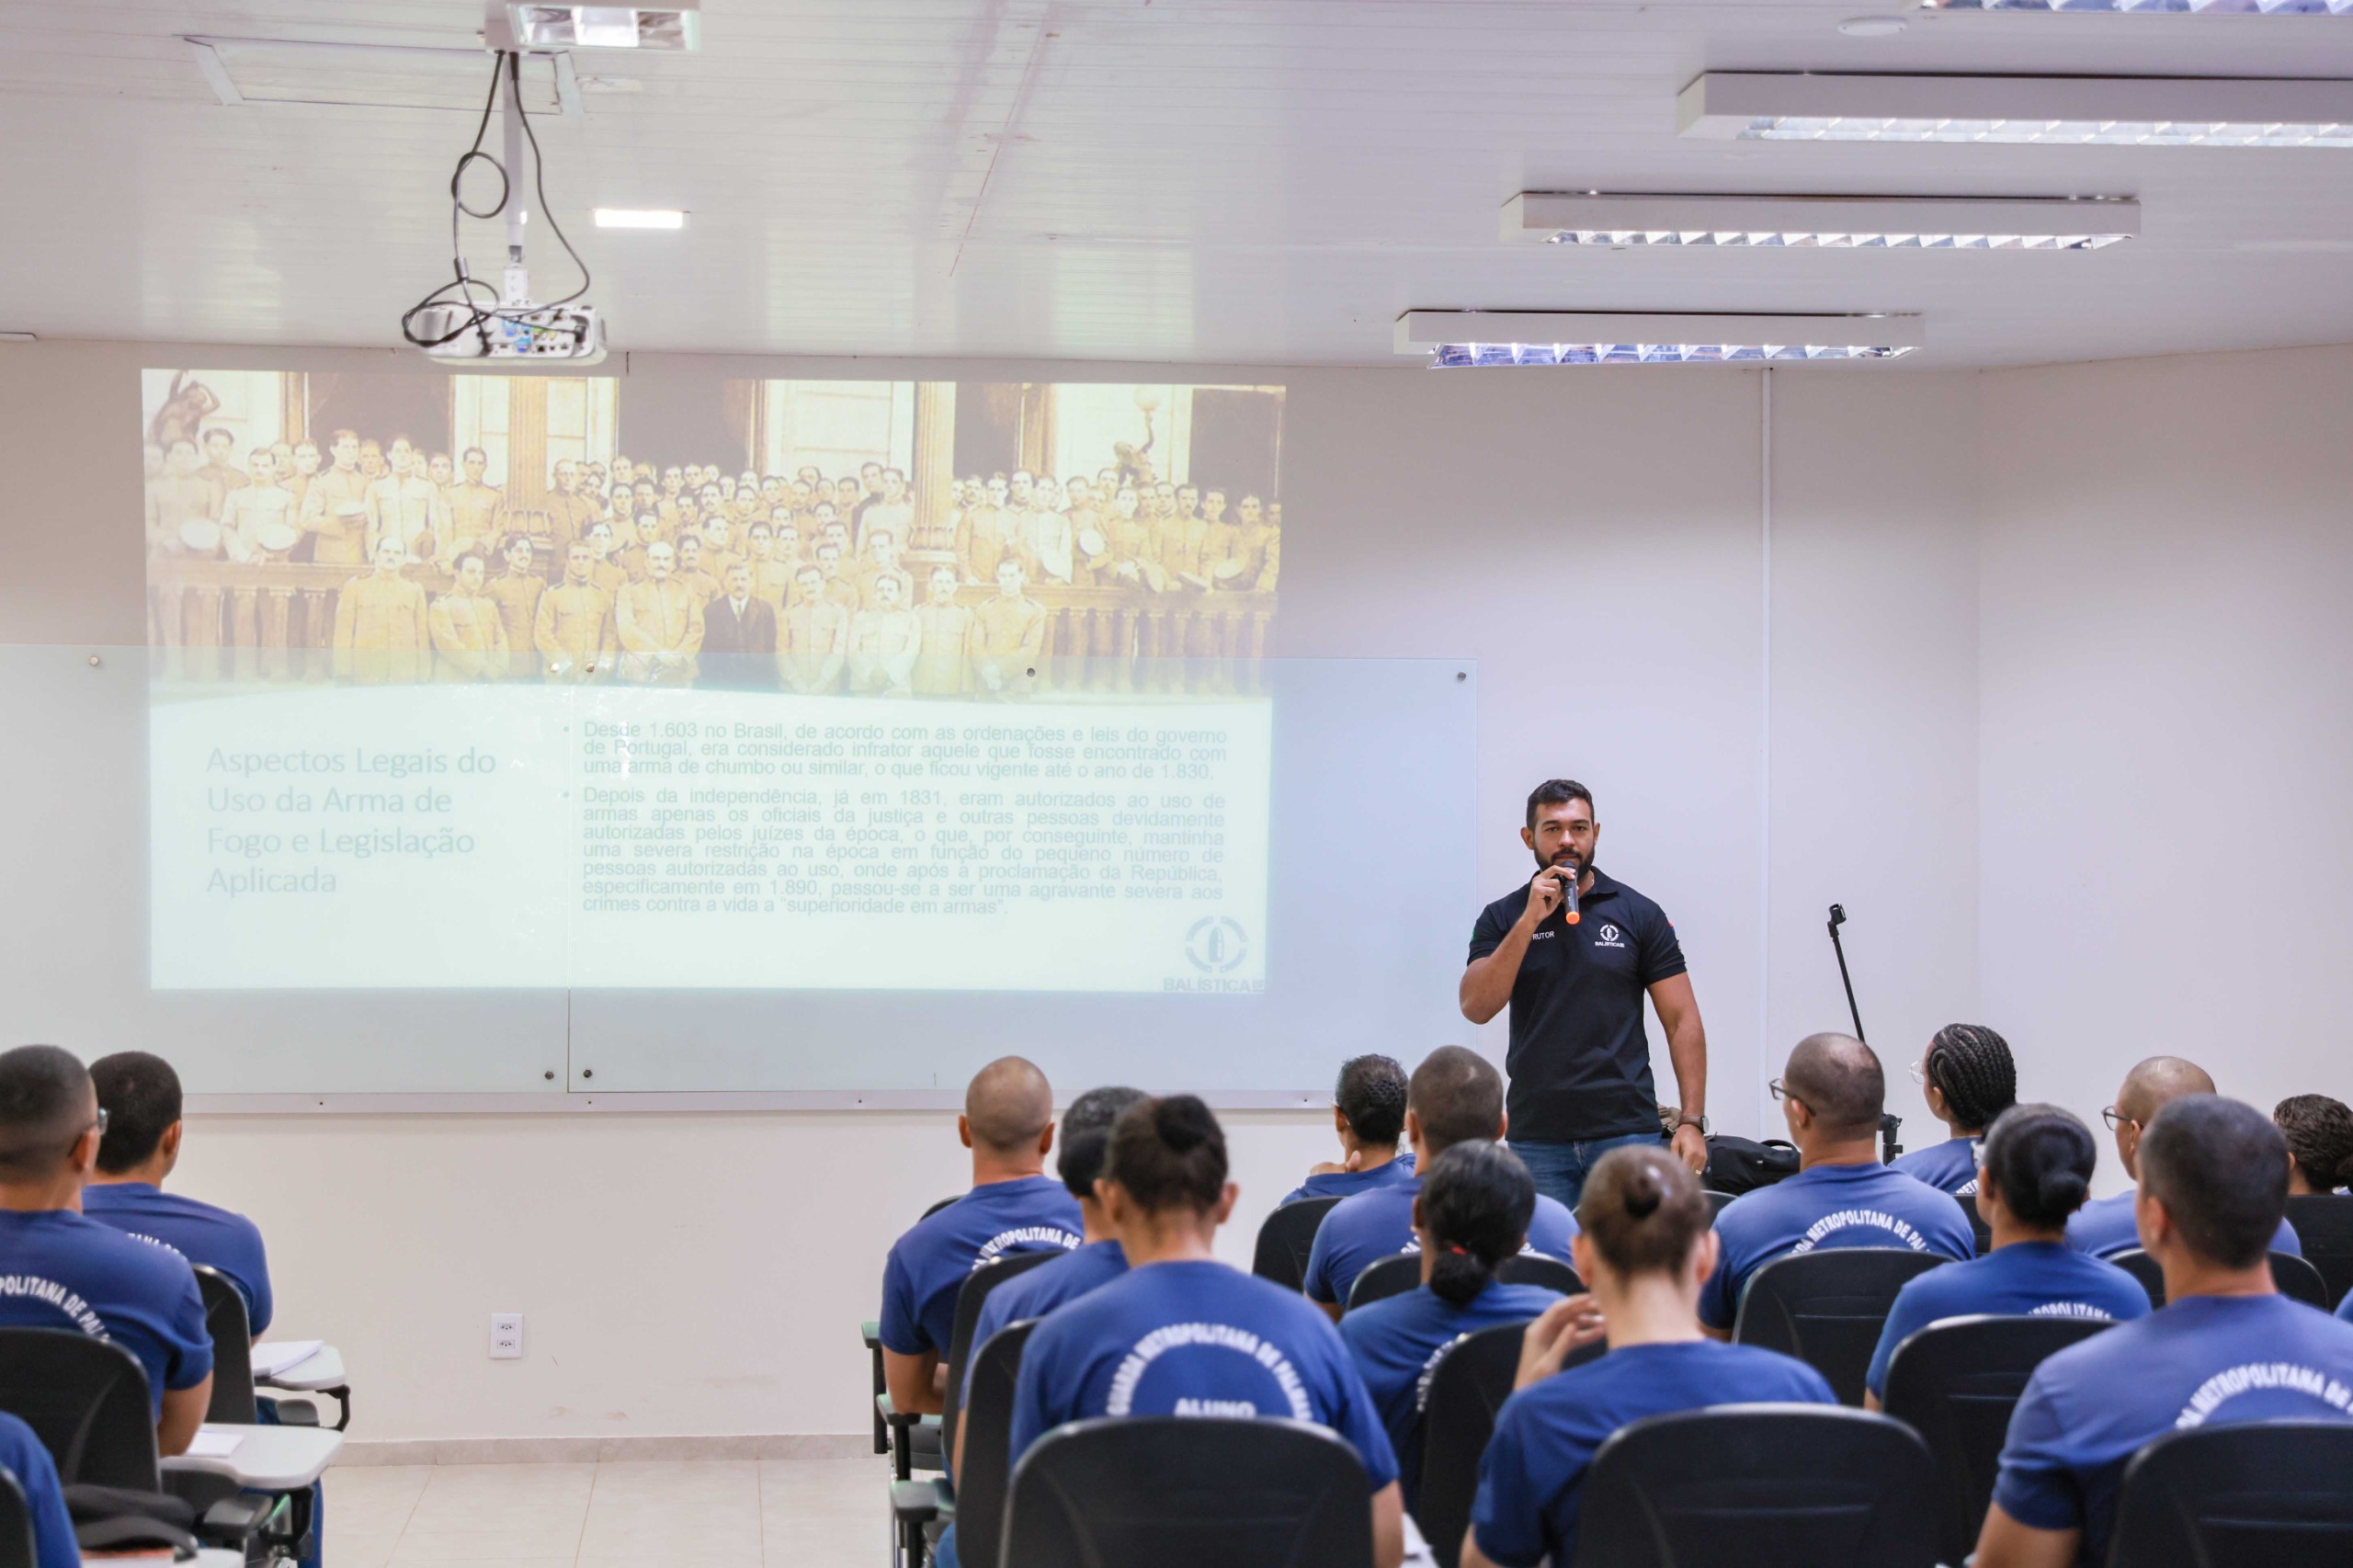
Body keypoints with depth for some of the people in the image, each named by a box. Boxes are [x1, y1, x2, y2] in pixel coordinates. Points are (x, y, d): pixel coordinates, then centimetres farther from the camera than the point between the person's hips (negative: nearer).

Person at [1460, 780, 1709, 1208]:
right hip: (1536, 1137, 1)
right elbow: (1476, 1008, -8)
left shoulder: (1639, 914, 4)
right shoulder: (1503, 918, 6)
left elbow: (1682, 1021, 3)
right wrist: (1530, 920, -13)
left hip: (1627, 1130, 0)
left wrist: (1692, 1121, -6)